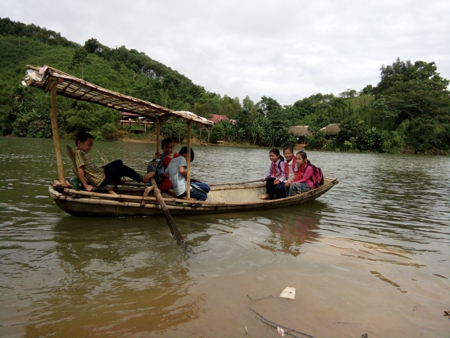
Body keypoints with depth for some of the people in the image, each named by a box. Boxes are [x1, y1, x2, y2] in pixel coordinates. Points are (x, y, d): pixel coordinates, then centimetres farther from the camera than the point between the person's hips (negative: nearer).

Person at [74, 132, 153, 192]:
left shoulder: (82, 153, 12)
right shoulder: (79, 153, -18)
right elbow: (79, 170, -27)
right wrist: (86, 185, -31)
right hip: (100, 180, -10)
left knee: (119, 162, 16)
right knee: (123, 168, -5)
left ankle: (116, 178, 36)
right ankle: (141, 178, 10)